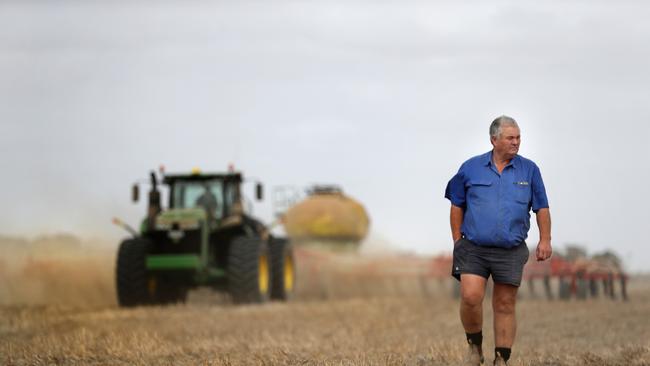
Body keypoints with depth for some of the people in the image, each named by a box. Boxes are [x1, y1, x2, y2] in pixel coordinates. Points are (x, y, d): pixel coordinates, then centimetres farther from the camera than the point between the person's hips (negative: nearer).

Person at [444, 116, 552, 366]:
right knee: (470, 297, -15)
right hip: (473, 248, -1)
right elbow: (457, 206, 9)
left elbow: (542, 208, 9)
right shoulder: (471, 168, 3)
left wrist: (545, 240, 0)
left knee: (505, 306, 3)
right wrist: (457, 241, 6)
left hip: (510, 251, 1)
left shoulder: (529, 170, 5)